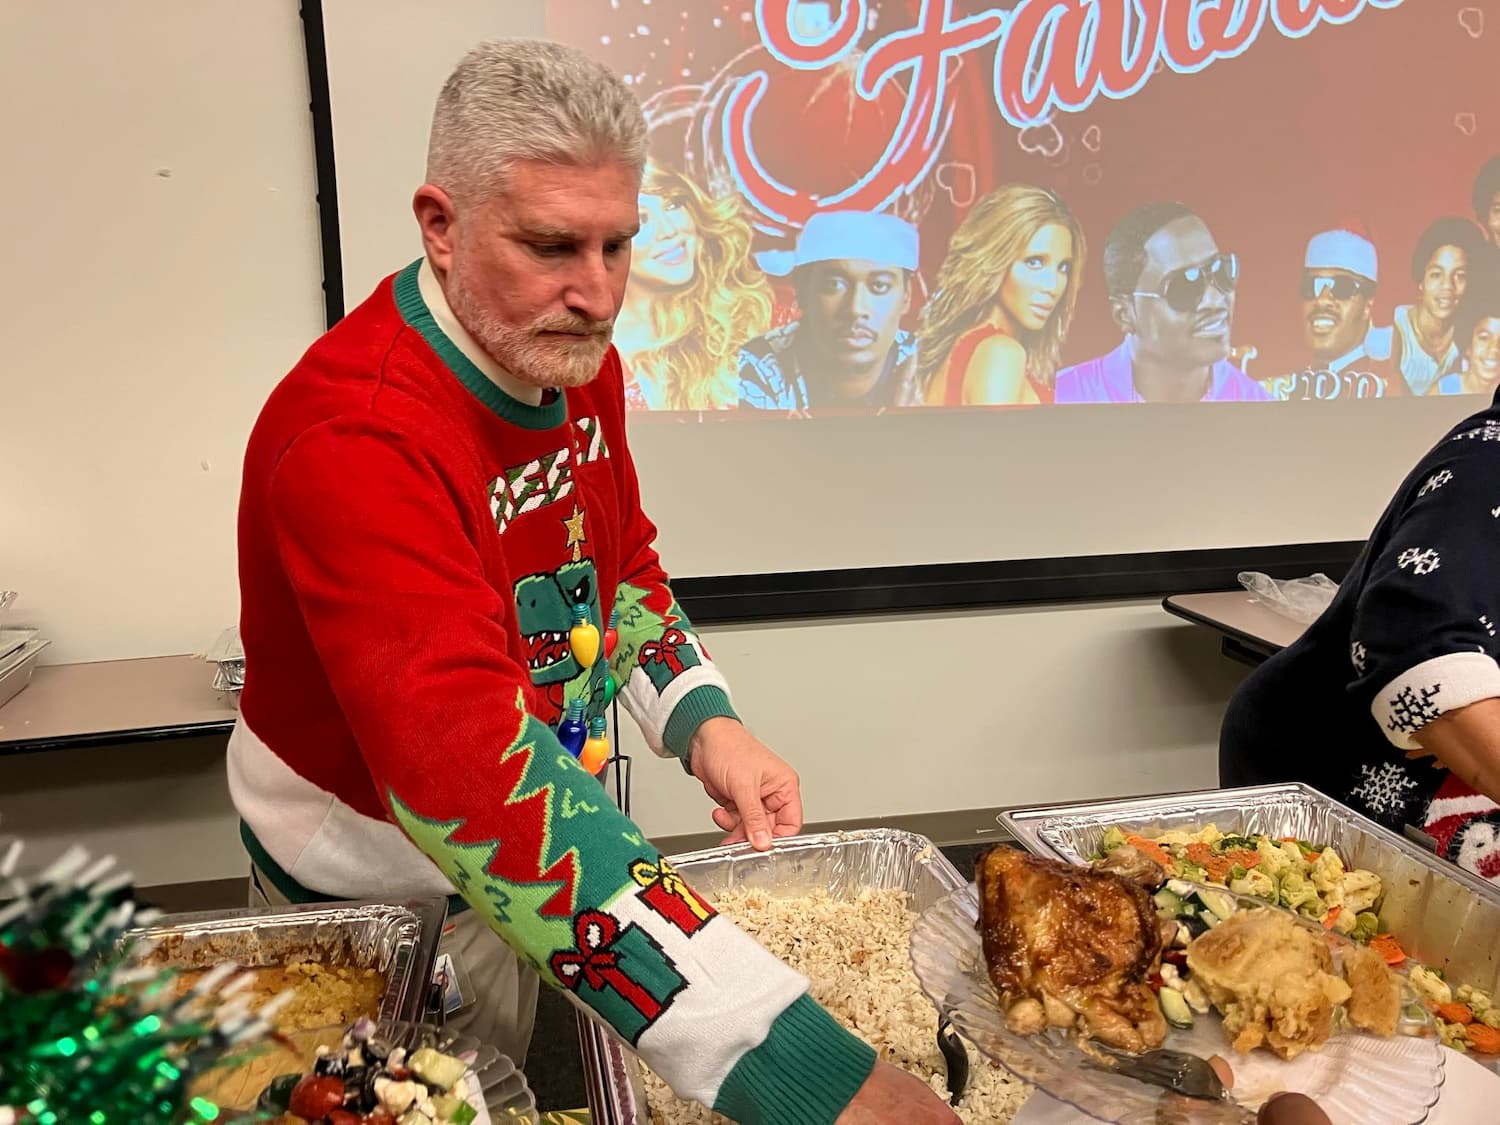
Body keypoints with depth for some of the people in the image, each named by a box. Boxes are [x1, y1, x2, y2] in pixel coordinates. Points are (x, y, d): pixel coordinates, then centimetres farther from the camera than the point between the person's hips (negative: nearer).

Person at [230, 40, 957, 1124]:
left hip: (540, 837, 6)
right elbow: (469, 766, -47)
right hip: (372, 875, -6)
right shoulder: (355, 437, -35)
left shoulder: (578, 357, -8)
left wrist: (704, 723, -12)